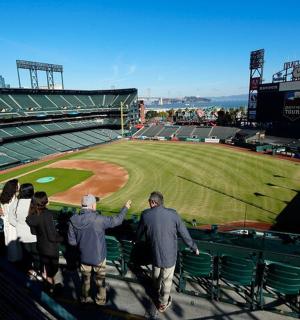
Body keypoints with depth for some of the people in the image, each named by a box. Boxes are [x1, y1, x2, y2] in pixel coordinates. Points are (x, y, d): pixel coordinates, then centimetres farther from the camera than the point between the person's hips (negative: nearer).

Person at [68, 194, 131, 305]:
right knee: (100, 279, 21)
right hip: (99, 256, -3)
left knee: (85, 278, 26)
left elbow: (72, 241, -7)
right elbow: (116, 220, -18)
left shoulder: (74, 220, -16)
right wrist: (125, 208, -5)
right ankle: (100, 300, 40)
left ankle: (85, 298, 45)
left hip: (84, 256, 3)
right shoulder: (98, 219, -30)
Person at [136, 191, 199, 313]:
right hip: (169, 253, -1)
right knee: (166, 279, 18)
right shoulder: (173, 214, -15)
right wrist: (194, 248, 7)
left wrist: (136, 240, 28)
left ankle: (158, 292, 54)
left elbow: (139, 232, 4)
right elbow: (184, 234, -8)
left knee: (156, 275, 28)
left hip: (155, 252, 2)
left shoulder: (145, 215, -13)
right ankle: (163, 303, 37)